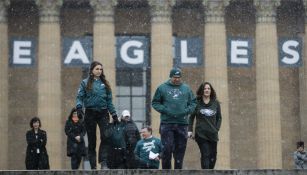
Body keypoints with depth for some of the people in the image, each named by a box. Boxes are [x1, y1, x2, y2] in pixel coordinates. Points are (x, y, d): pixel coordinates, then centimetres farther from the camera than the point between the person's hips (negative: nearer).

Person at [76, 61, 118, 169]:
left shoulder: (105, 84, 12)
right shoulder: (85, 83, 5)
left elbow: (109, 101, 15)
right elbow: (80, 97, -3)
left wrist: (114, 114, 11)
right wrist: (79, 108, -19)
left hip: (103, 113, 1)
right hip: (90, 113, -1)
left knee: (105, 137, -18)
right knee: (92, 141, 3)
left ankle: (103, 162, -18)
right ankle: (93, 166, 8)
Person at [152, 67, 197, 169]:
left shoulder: (186, 88, 12)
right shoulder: (162, 88, 5)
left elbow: (193, 103, 15)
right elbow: (155, 103, 6)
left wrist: (187, 110, -4)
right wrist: (164, 110, -10)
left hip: (182, 123, 3)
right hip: (167, 123, -2)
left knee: (180, 149, 5)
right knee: (167, 148, -6)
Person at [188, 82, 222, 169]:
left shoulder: (216, 103, 10)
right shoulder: (197, 103, 2)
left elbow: (219, 118, 14)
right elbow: (191, 117, 5)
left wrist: (216, 129, 2)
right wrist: (190, 130, -3)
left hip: (213, 134, 3)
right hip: (201, 134, -3)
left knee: (213, 156, 4)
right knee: (205, 155, -13)